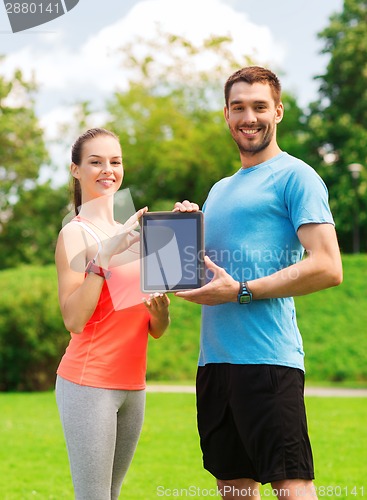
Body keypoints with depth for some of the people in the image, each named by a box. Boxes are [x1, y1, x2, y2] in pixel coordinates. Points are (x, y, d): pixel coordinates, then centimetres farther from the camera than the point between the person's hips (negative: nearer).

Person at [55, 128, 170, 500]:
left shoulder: (132, 231, 15)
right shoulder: (76, 233, -5)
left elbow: (156, 331, 16)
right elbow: (74, 319, -18)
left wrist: (160, 313, -6)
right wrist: (104, 256, -23)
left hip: (133, 385, 7)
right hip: (89, 382, -7)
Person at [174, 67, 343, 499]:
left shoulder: (294, 176, -3)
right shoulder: (220, 191, 22)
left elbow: (328, 267, -13)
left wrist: (240, 291, -15)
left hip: (267, 358, -8)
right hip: (213, 358, 8)